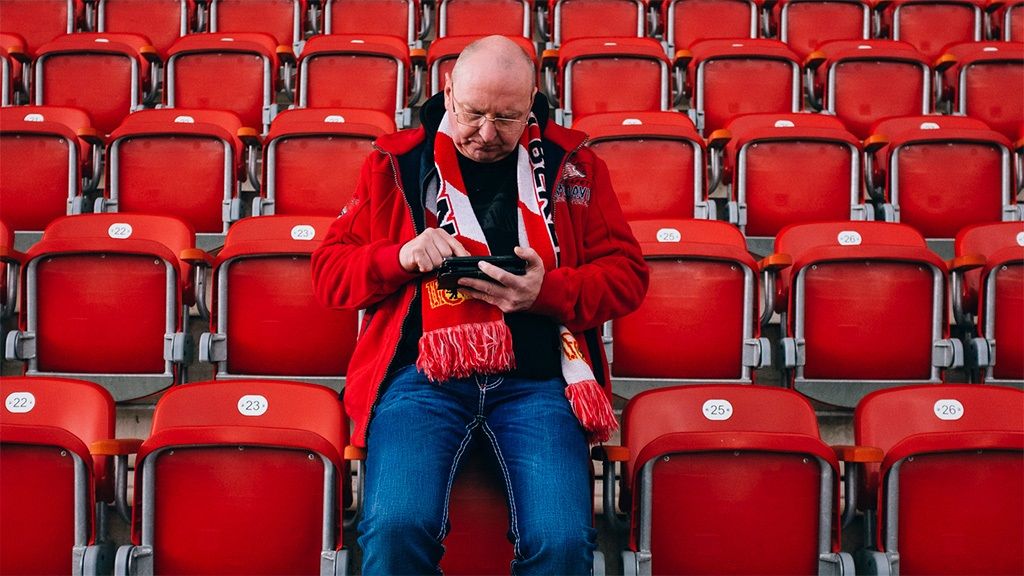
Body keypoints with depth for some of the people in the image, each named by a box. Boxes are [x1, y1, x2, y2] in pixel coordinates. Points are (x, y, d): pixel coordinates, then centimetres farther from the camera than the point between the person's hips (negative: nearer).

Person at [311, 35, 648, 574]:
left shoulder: (572, 163, 13)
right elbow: (330, 273, 13)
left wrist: (547, 291, -9)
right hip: (422, 372, 0)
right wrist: (402, 256, -8)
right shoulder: (396, 163, 12)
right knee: (396, 528, -26)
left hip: (537, 379, 0)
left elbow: (626, 274, 11)